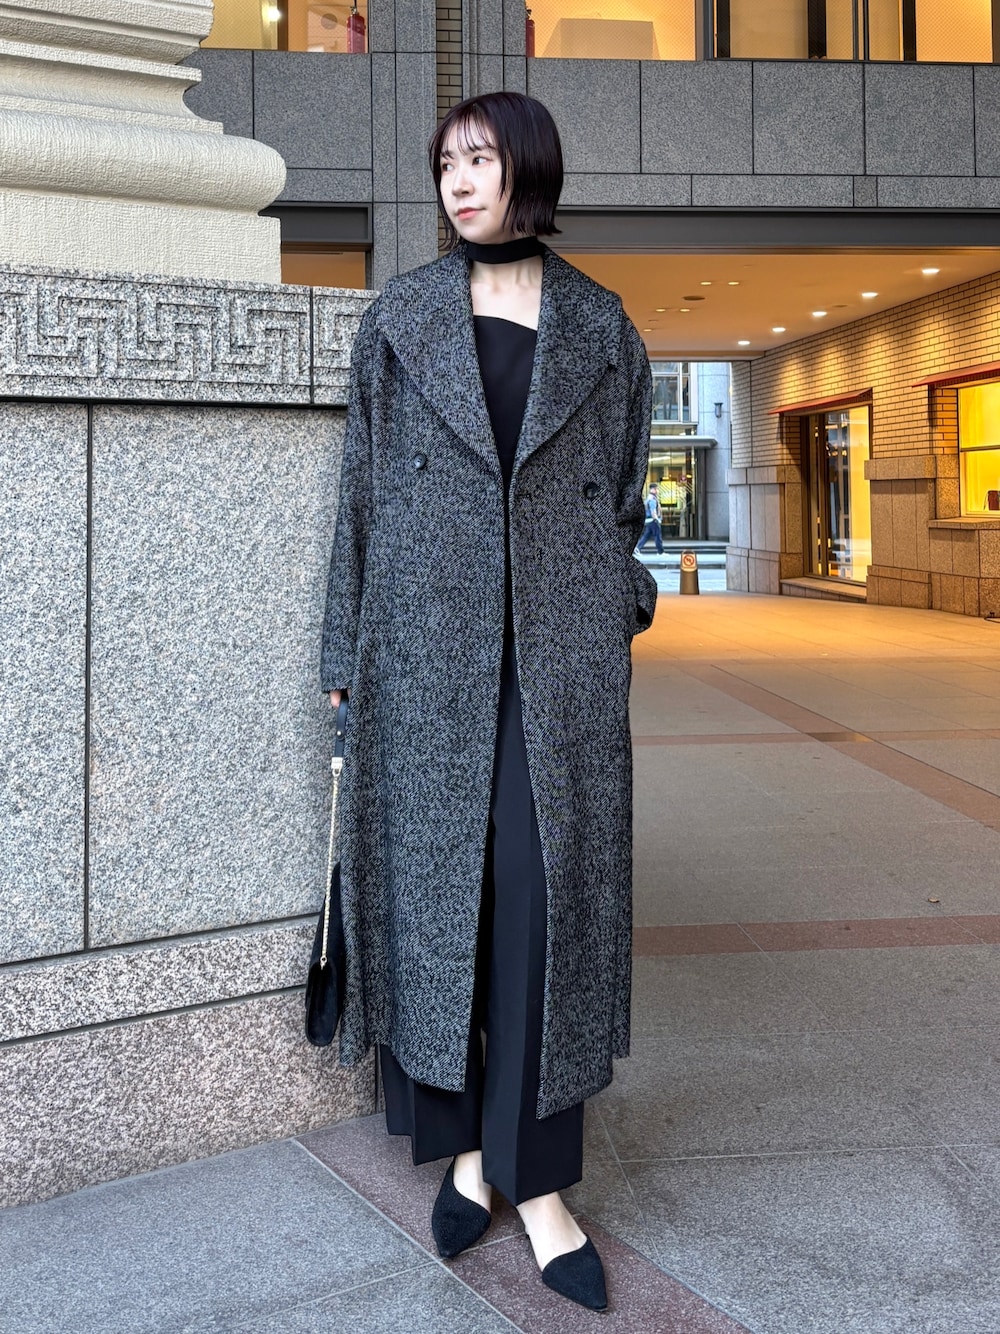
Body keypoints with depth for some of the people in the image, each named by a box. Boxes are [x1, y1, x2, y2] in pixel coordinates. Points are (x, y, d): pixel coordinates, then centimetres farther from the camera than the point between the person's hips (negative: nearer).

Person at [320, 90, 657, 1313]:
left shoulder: (600, 327, 10)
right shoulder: (400, 318, 8)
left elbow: (624, 490, 14)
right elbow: (363, 483, 7)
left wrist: (624, 614, 7)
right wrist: (347, 648, 3)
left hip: (561, 641, 0)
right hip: (427, 637, 0)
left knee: (546, 891, -3)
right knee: (433, 879, 3)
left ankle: (538, 1177, 7)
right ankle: (464, 1145, 18)